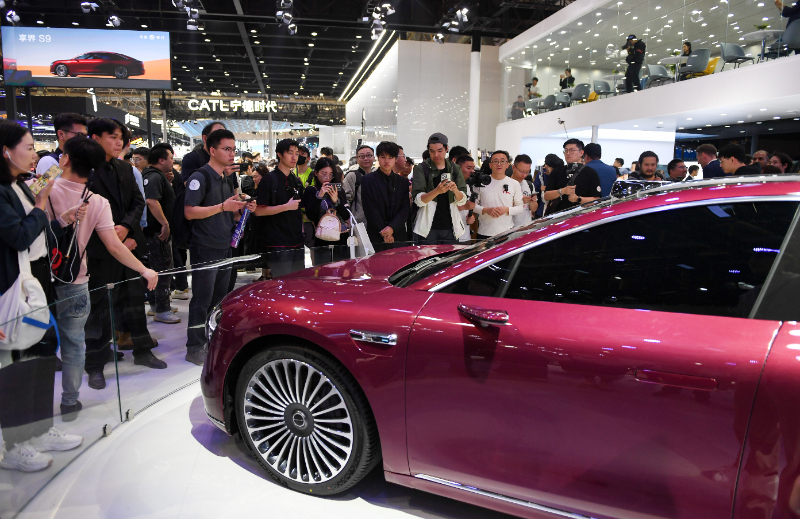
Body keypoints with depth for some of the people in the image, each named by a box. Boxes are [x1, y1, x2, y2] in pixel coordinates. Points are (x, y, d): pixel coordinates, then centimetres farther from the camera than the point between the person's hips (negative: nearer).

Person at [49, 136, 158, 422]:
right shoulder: (97, 203, -10)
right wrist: (145, 271, -4)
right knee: (73, 344, 15)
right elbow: (114, 247, -13)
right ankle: (70, 402, 25)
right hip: (74, 285, 0)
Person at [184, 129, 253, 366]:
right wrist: (223, 207, -23)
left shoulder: (226, 180, 16)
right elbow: (189, 211, -19)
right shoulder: (200, 177, -10)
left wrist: (242, 208, 3)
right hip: (205, 248, -8)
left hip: (224, 247, 8)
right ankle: (195, 348, 5)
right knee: (202, 299, -4)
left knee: (220, 298, 14)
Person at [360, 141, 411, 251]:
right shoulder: (367, 180, 4)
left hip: (398, 237, 3)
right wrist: (384, 232, -10)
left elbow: (405, 209, 4)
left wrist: (392, 227, -12)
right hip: (376, 237, -2)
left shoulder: (403, 182, 12)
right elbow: (370, 210, -3)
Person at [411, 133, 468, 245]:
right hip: (428, 228, -3)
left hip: (450, 227, 3)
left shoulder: (455, 169, 9)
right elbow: (418, 200, -10)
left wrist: (455, 190, -17)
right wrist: (437, 191, -26)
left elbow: (462, 201, 5)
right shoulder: (421, 169, 0)